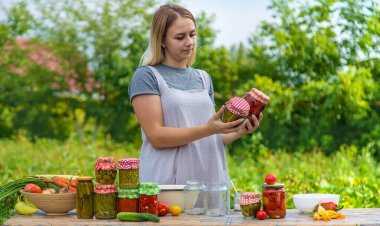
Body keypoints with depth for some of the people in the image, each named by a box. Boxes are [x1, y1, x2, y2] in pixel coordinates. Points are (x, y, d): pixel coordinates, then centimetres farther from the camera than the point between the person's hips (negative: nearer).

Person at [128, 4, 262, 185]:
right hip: (166, 185, -5)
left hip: (210, 181, 5)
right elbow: (156, 136, -12)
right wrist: (207, 129, -22)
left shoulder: (203, 78, 14)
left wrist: (239, 132, -3)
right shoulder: (146, 76, -3)